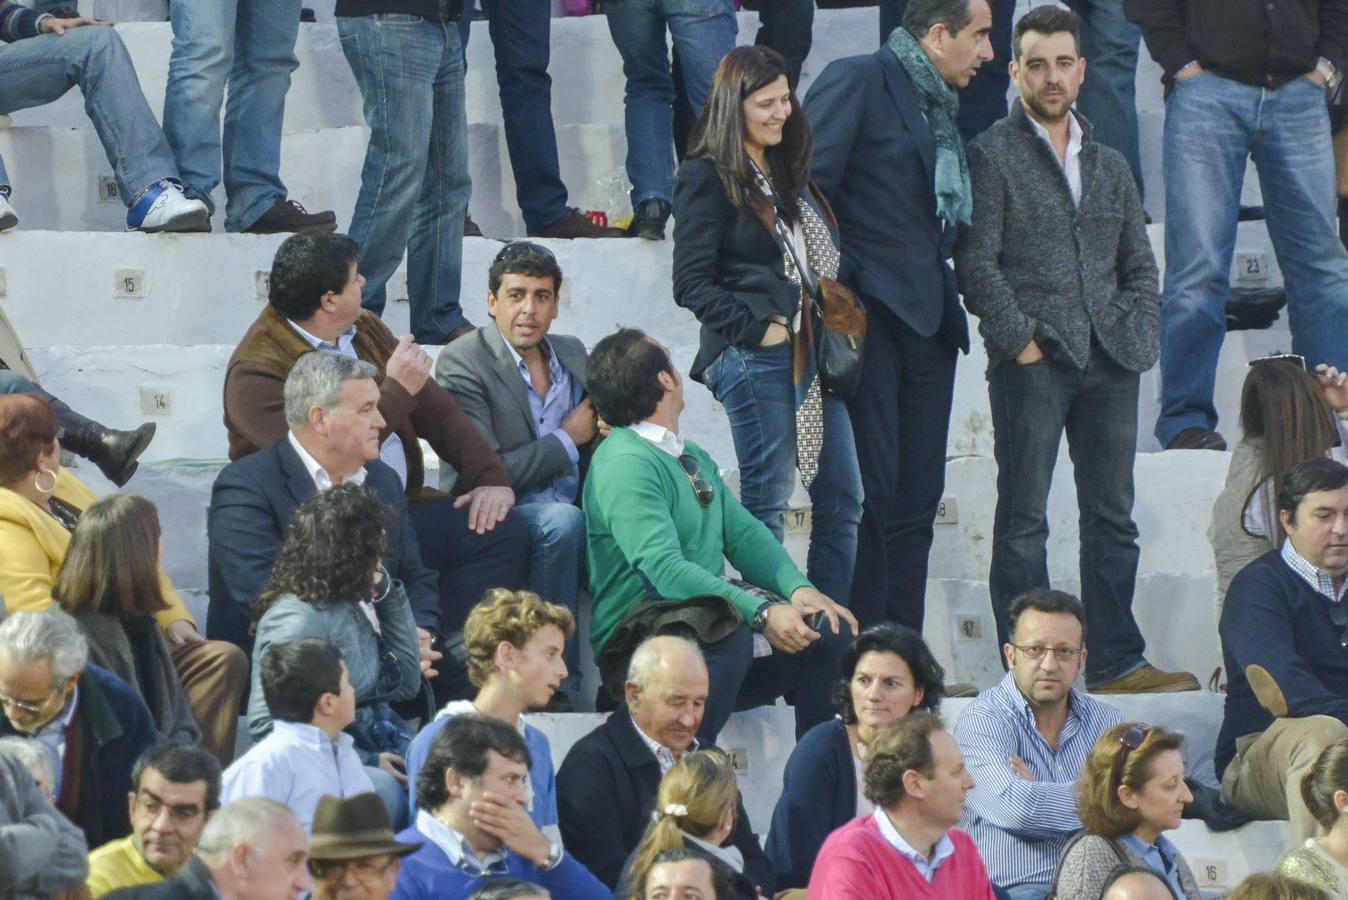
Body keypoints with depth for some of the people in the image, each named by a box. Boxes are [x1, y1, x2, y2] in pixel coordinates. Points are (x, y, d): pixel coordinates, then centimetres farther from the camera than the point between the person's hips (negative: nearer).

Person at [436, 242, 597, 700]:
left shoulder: (572, 353, 14)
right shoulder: (462, 363, -7)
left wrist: (604, 430, -2)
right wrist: (568, 439, -6)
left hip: (574, 516, 6)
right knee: (563, 520, -38)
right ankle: (558, 681, -29)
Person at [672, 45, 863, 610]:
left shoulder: (788, 175, 19)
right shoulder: (707, 179, -5)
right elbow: (691, 283, -11)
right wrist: (758, 328, -16)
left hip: (811, 352, 8)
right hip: (754, 356, -8)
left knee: (842, 499, 5)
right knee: (767, 501, -5)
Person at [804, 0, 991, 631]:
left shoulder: (941, 108, 21)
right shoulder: (858, 82, -5)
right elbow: (807, 188, -11)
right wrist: (834, 294, -15)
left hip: (928, 320, 8)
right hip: (869, 316, -8)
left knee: (918, 498, 6)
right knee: (870, 490, -9)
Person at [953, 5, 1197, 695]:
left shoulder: (1108, 165, 20)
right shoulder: (992, 155, 1)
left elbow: (1139, 265, 22)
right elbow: (976, 263, -5)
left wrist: (1138, 337, 6)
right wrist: (1020, 341, -11)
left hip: (1109, 364, 6)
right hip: (1032, 362, -6)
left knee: (1112, 516, 6)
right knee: (1023, 520, -4)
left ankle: (1116, 663, 9)